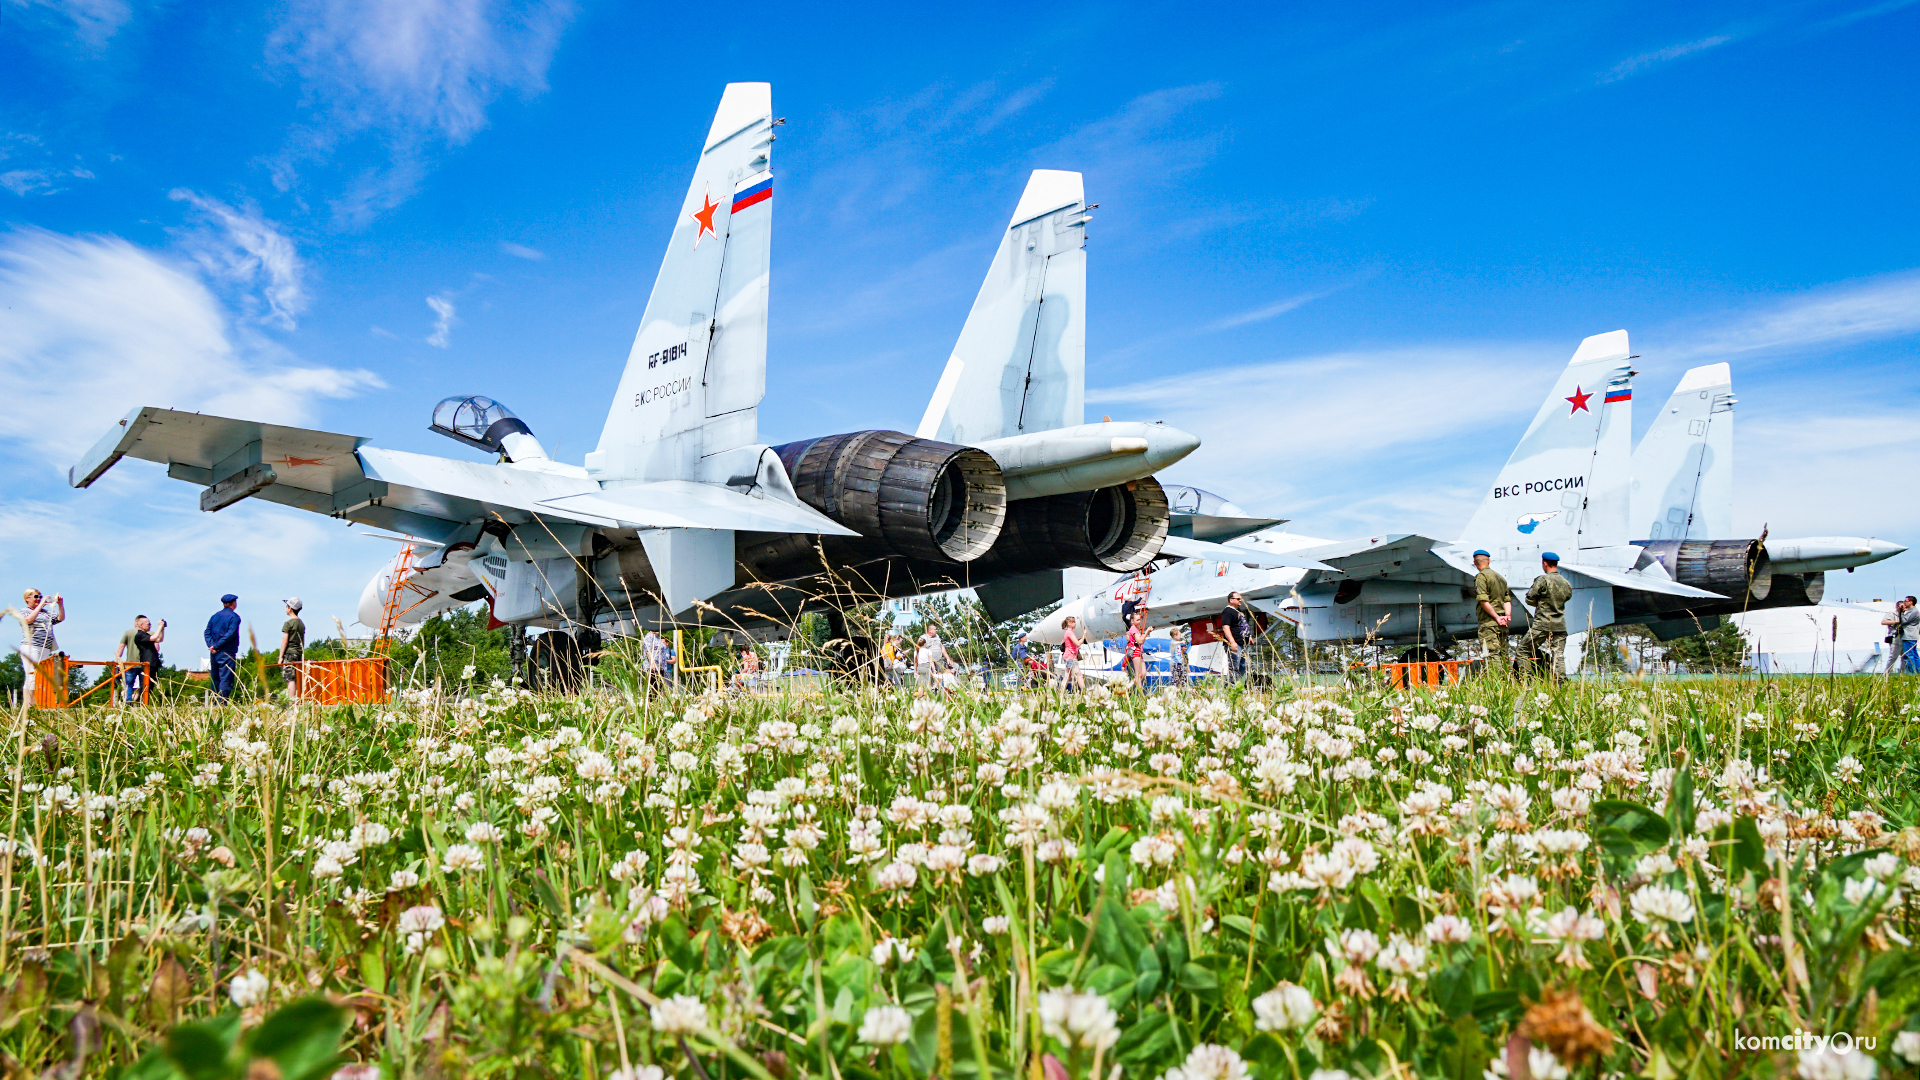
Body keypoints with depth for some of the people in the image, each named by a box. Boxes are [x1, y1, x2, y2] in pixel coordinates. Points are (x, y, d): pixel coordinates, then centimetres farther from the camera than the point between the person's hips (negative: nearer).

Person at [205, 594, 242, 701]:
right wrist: (216, 646, -13)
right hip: (227, 653, -7)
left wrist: (211, 645, -6)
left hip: (214, 653, 7)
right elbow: (230, 634, -17)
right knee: (226, 679, -8)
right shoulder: (234, 617, -7)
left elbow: (207, 633, 6)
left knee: (215, 679, 13)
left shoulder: (215, 616, 14)